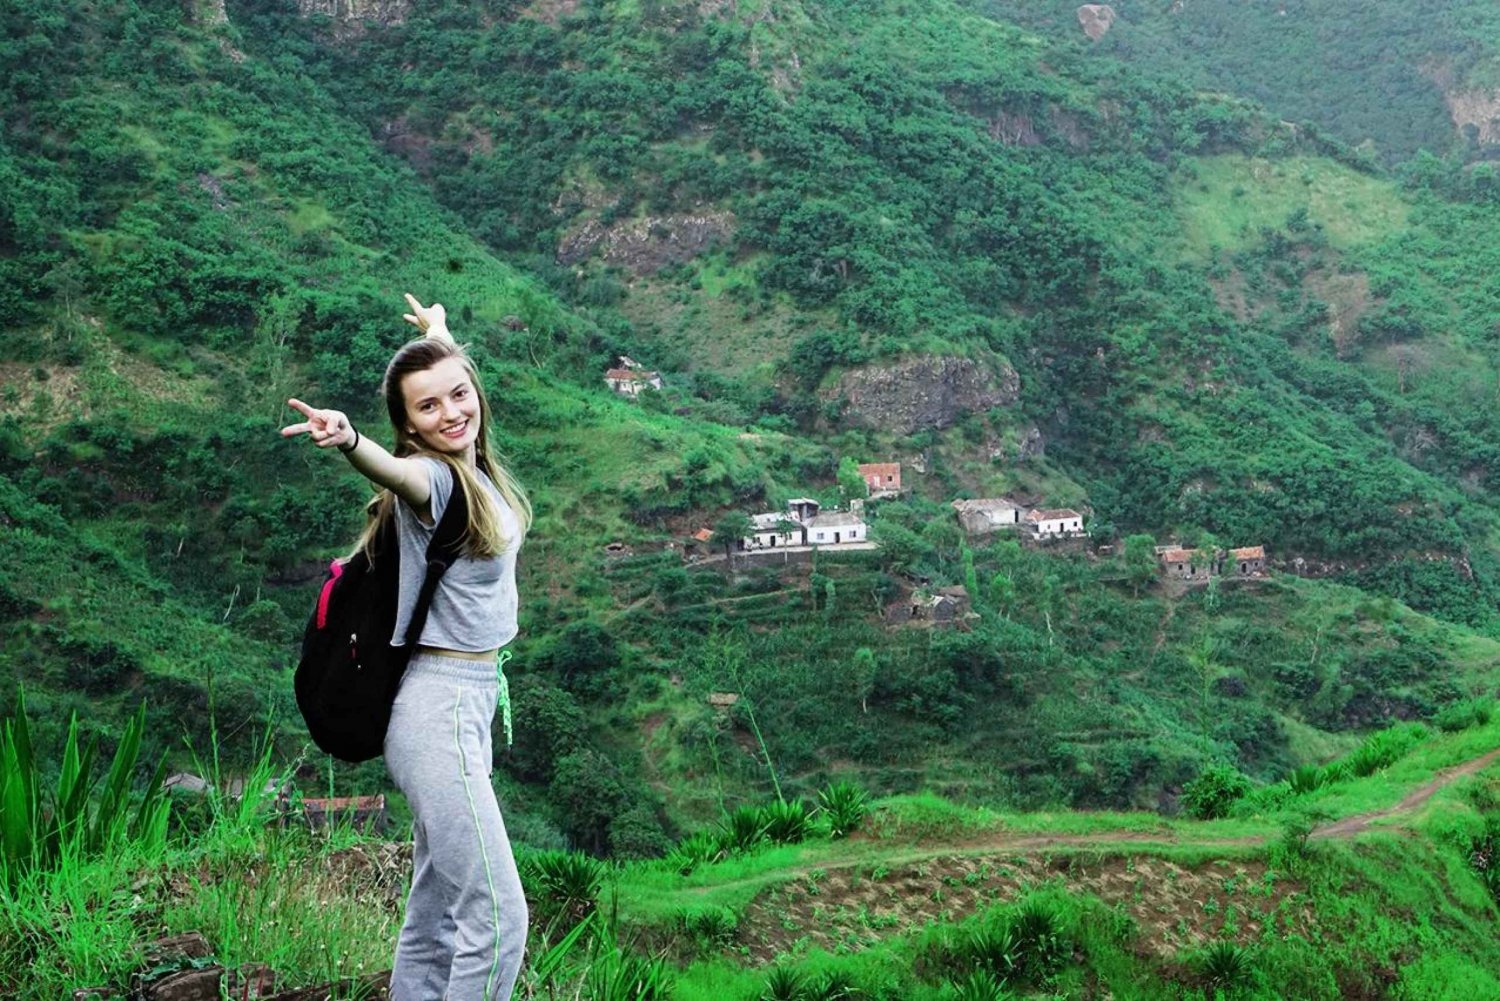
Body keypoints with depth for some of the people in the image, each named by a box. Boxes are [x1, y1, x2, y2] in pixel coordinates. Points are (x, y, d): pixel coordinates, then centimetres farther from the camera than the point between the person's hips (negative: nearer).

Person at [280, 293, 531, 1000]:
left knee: (435, 915, 12)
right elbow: (391, 468, -42)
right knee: (496, 917, -12)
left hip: (469, 702, 9)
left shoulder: (476, 469, 8)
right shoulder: (435, 479, -15)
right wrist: (347, 440, -62)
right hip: (440, 709, -9)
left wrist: (439, 333, 47)